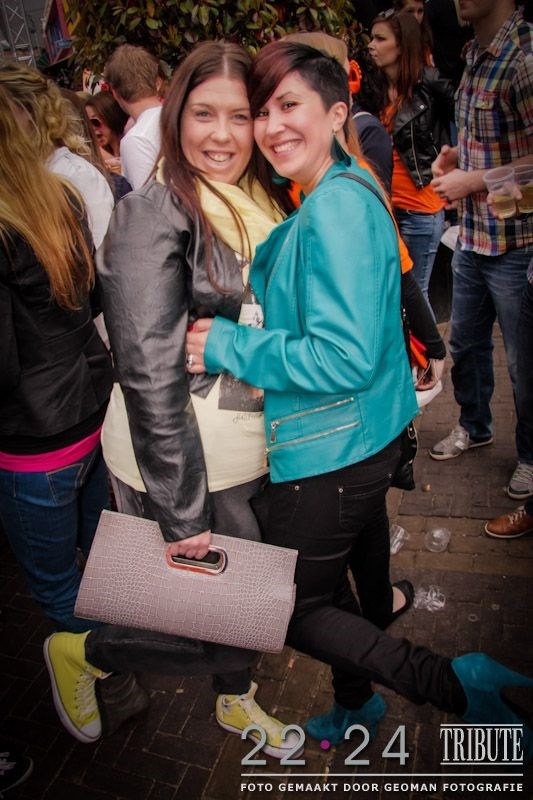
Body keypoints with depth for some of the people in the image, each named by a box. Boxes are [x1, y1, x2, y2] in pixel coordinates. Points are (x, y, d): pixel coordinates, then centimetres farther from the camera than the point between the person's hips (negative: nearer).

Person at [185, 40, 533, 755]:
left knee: (288, 608, 8)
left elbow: (345, 358, -28)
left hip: (332, 449, -10)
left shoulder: (334, 209, -22)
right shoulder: (342, 195, 8)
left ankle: (454, 684, 6)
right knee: (342, 564, 27)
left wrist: (229, 346, -19)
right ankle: (358, 704, 50)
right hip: (366, 436, 10)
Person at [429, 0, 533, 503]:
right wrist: (457, 155, 4)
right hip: (471, 236, 8)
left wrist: (472, 180, -18)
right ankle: (473, 426, 44)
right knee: (465, 342, 21)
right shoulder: (475, 54, 10)